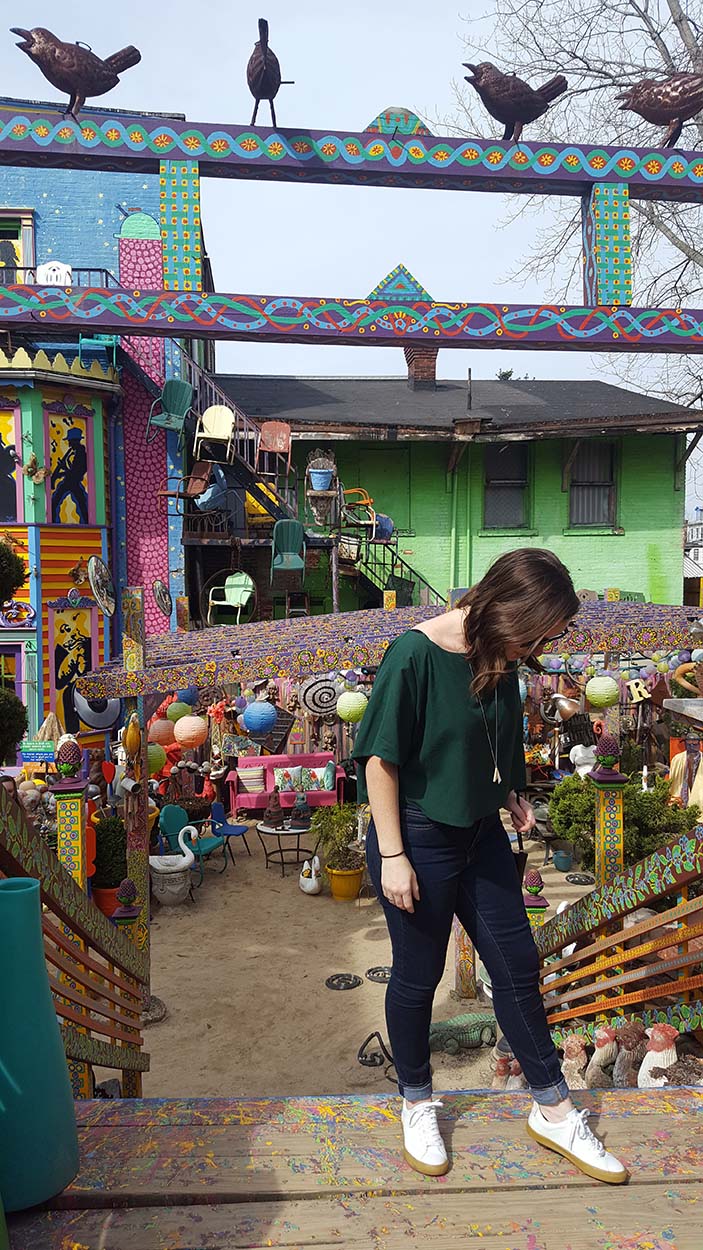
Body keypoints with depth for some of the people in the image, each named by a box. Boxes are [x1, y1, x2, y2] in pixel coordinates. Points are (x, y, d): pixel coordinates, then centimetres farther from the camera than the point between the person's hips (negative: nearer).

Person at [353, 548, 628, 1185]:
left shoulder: (499, 658, -3)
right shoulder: (416, 654, -24)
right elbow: (380, 758, -19)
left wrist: (511, 793, 1)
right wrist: (392, 855, -17)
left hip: (482, 835, 7)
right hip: (418, 840, -6)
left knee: (518, 968, 14)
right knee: (418, 977, 12)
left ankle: (554, 1110, 32)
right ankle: (417, 1102, 37)